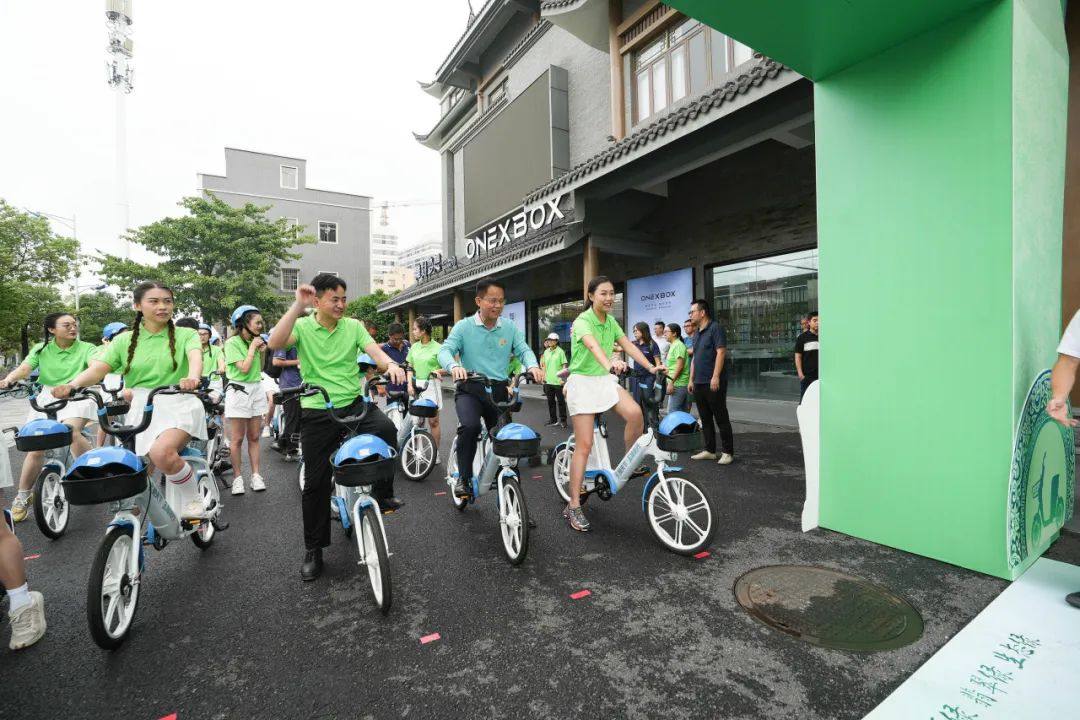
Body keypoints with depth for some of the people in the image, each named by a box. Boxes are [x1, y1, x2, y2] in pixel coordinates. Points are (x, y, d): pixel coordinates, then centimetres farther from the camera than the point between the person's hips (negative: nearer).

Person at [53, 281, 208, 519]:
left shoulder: (185, 335, 3)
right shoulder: (125, 340, 11)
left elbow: (195, 356, -18)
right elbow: (98, 368, 0)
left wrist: (193, 377, -41)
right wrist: (73, 385, -22)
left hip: (178, 405, -4)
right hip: (140, 409, 4)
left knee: (161, 452, -31)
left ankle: (193, 500, -11)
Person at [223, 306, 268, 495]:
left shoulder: (254, 341, 11)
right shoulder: (233, 342, -8)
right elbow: (244, 368, -17)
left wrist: (262, 352, 2)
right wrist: (253, 348, -10)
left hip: (257, 389, 6)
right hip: (238, 391, -6)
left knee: (254, 437, 7)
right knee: (237, 439, 0)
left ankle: (256, 475, 11)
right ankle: (238, 477, 9)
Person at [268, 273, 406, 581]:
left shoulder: (353, 326, 7)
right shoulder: (302, 326, 1)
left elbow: (375, 351, -7)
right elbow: (275, 342, -18)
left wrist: (391, 364, -29)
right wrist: (298, 305, -22)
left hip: (354, 403, 1)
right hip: (317, 411, -1)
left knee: (386, 428, -31)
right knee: (316, 483, 5)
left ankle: (382, 493, -11)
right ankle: (313, 549, 23)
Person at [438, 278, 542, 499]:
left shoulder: (510, 327, 5)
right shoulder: (464, 326, -1)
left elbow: (523, 350, -2)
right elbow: (445, 350, -11)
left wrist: (533, 366, -26)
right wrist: (454, 366, -35)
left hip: (499, 390, 3)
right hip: (470, 389, -3)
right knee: (470, 426, -29)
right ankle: (463, 477, -7)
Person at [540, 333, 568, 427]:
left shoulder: (560, 351, -6)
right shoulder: (546, 352, 11)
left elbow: (564, 365, -8)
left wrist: (562, 377, -15)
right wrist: (543, 375, 12)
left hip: (558, 381, -6)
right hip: (548, 381, 6)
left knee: (561, 401, 3)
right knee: (550, 401, 11)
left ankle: (562, 420, 13)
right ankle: (553, 420, 21)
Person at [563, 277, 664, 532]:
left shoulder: (610, 321, 9)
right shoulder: (583, 321, -15)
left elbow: (628, 345, 1)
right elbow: (593, 345, -36)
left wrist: (650, 366, -12)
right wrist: (609, 363, -55)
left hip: (605, 380, 6)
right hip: (583, 381, -6)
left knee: (635, 413, -22)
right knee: (584, 445, -7)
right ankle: (574, 506, 3)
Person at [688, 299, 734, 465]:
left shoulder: (715, 328, -6)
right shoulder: (697, 333, 18)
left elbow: (721, 352, -15)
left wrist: (715, 377, -21)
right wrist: (691, 379, 16)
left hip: (713, 383, -8)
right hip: (699, 383, 8)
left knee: (721, 418, -2)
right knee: (705, 419, 11)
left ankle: (727, 452, 5)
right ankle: (709, 450, 19)